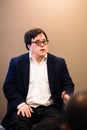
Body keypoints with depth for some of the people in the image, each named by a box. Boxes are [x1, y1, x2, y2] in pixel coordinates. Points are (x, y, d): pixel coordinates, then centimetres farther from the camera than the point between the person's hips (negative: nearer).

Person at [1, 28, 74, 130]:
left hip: (50, 108, 2)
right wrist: (20, 103, -11)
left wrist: (67, 94, -9)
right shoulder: (17, 62, 9)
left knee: (57, 121, -31)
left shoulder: (59, 62, 12)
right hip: (26, 108, -2)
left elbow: (68, 83, 16)